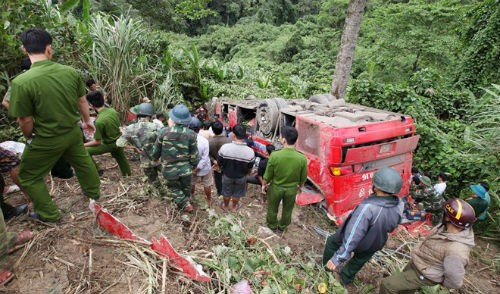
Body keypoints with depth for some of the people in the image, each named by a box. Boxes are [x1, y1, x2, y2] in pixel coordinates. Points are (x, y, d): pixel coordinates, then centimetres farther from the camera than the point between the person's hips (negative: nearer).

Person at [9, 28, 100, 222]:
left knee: (28, 177, 18)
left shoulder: (21, 82, -24)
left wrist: (29, 138, 5)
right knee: (82, 162, 28)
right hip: (73, 132, 5)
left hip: (47, 140, -4)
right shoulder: (70, 71, -11)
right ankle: (93, 193, 49)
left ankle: (49, 215, 30)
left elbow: (25, 121, -16)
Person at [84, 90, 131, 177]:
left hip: (109, 145, -7)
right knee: (120, 156, 31)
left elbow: (97, 142, -21)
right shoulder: (113, 110, -10)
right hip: (119, 140, 7)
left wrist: (84, 145, -9)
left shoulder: (99, 121, -29)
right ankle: (127, 173, 49)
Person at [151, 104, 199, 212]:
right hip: (185, 169, 0)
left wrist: (154, 158, 20)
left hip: (169, 170, 0)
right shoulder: (190, 135, -17)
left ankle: (185, 204, 14)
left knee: (173, 187, 24)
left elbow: (156, 150, -2)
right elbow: (194, 155, -9)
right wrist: (194, 165, 11)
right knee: (186, 187, 26)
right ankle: (185, 201, 43)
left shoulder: (164, 132, -16)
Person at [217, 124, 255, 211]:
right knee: (237, 193, 27)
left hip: (227, 175, 0)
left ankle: (225, 206, 51)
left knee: (226, 192, 27)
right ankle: (234, 206, 51)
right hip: (241, 177, 0)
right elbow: (250, 167, -11)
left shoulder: (225, 147, -29)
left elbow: (219, 163, -14)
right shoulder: (250, 151, -28)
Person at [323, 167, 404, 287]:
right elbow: (391, 228, -3)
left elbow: (352, 237, -37)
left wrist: (337, 258, -28)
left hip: (356, 244, -4)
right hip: (374, 245, 5)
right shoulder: (399, 205, -23)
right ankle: (346, 279, 55)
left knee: (332, 242, 26)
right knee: (358, 263, 31)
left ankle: (328, 266, 48)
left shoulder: (367, 208, -43)